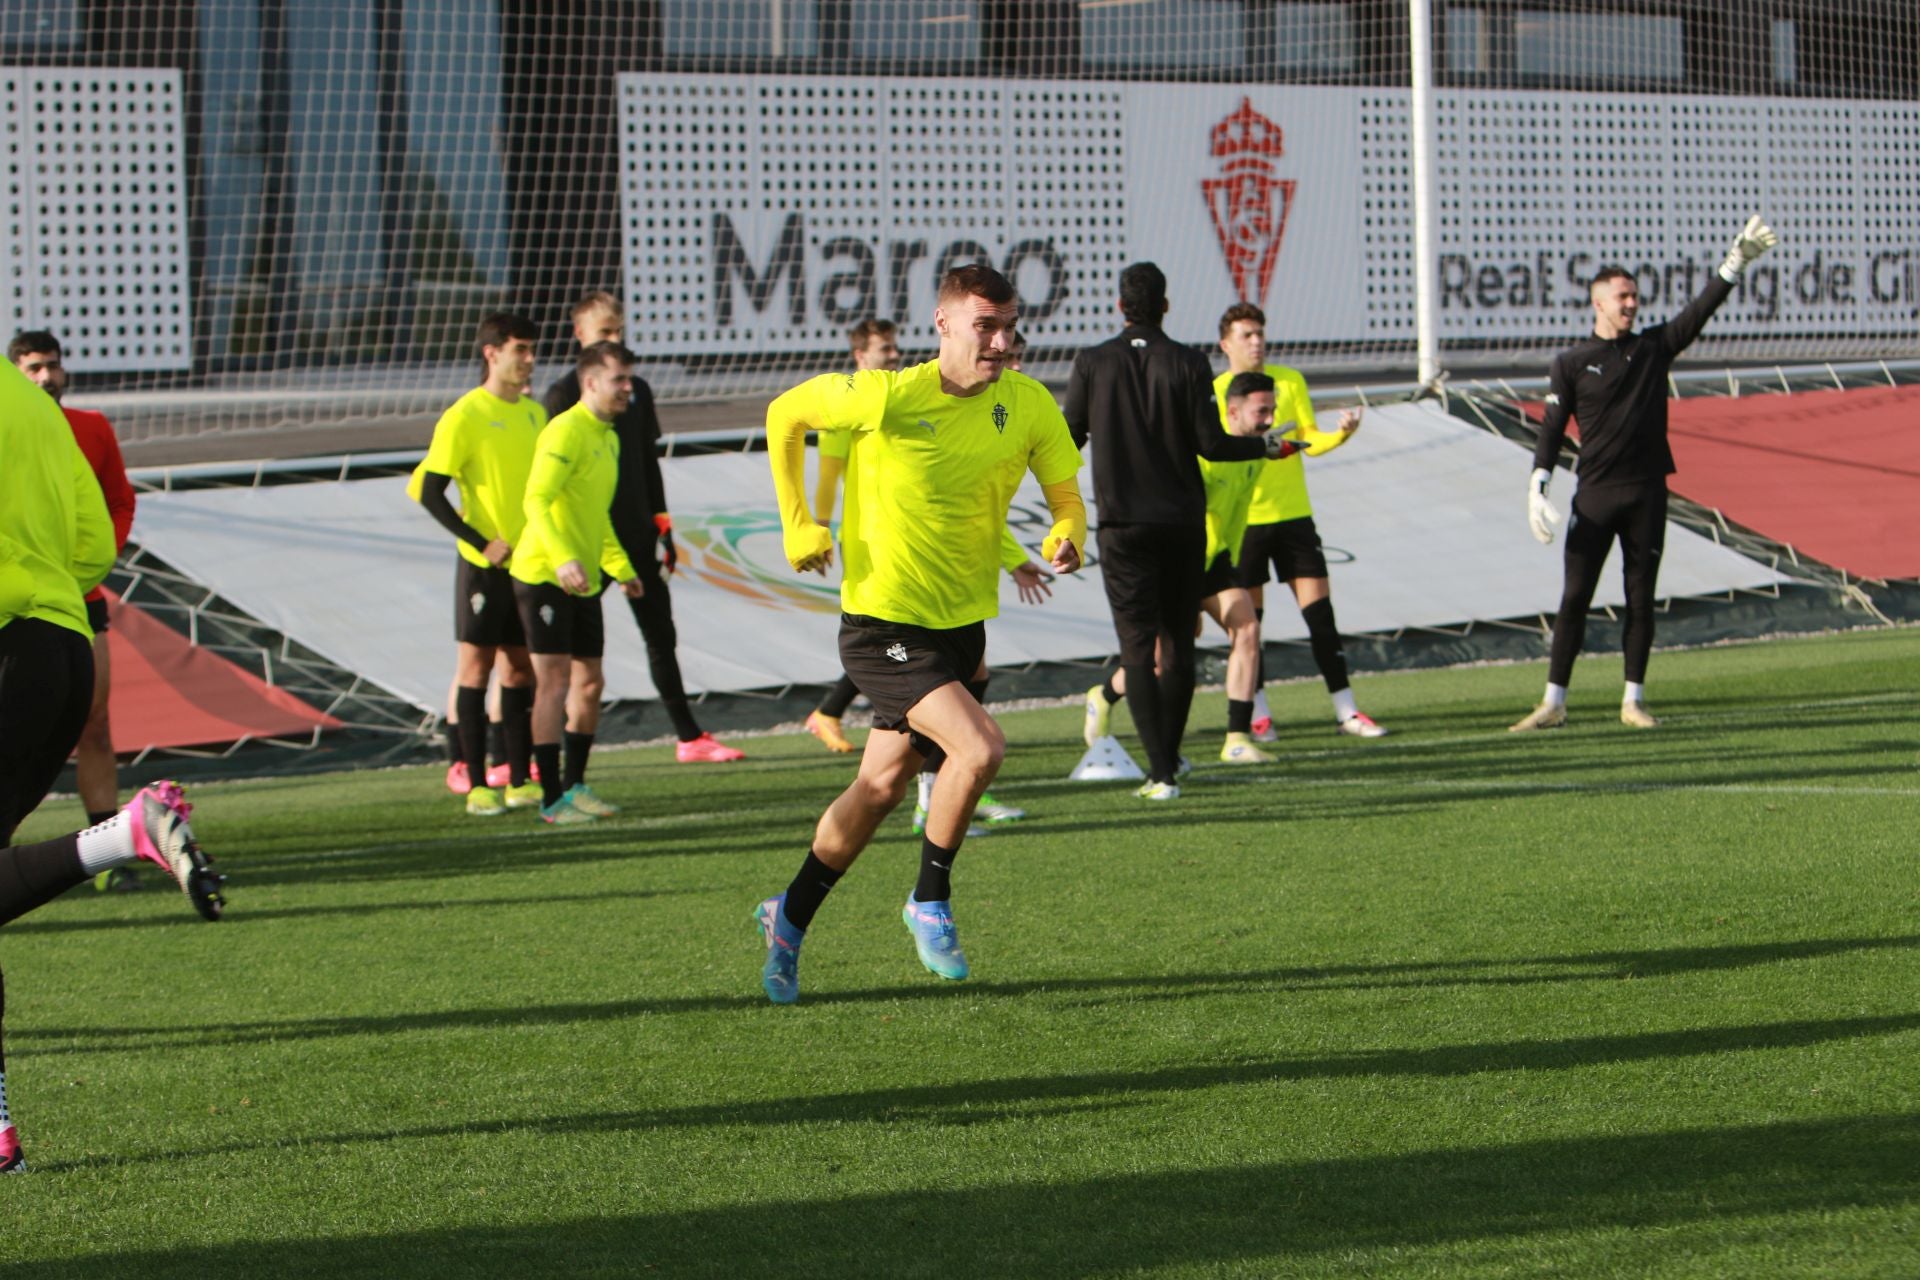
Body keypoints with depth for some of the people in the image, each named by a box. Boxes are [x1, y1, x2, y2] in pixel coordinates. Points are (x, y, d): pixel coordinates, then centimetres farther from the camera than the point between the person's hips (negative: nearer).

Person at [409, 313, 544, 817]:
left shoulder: (534, 413, 10)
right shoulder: (464, 417, -11)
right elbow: (429, 494, -13)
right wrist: (482, 543, -16)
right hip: (483, 566, -6)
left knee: (522, 666, 9)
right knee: (477, 664, -1)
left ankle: (520, 781, 15)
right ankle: (477, 785, 3)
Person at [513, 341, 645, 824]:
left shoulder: (609, 437, 16)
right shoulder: (566, 431, -14)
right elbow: (536, 502, -24)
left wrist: (622, 569, 24)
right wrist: (563, 559, -35)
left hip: (584, 582, 9)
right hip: (543, 575, -9)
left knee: (590, 683, 11)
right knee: (554, 681, -8)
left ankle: (575, 785, 23)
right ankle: (552, 800, -6)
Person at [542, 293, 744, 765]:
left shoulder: (637, 390, 12)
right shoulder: (565, 394, -5)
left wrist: (662, 527, 13)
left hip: (637, 534, 6)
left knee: (661, 635, 9)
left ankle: (690, 738, 15)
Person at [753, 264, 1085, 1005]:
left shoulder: (1029, 406, -5)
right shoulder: (888, 397, -16)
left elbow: (1065, 493, 5)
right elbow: (784, 416, -1)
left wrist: (1066, 538, -18)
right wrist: (798, 524, -4)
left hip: (962, 623, 6)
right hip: (882, 619, -5)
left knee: (882, 787, 15)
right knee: (979, 747, -23)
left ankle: (790, 917, 35)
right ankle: (930, 901, -2)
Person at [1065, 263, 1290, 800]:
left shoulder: (1093, 363, -4)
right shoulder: (1187, 363, -5)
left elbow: (1068, 438, 0)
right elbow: (1210, 443, -7)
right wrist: (1264, 446, 9)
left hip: (1123, 525, -1)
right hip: (1183, 523, 1)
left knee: (1137, 648, -3)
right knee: (1179, 644, 13)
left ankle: (1160, 772, -13)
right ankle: (1168, 759, 20)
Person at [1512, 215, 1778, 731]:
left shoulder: (1654, 347, 9)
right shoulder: (1570, 363, 3)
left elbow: (1702, 308, 0)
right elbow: (1552, 432, 1)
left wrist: (1736, 261, -12)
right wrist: (1536, 491, -9)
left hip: (1647, 493, 2)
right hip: (1595, 494, -2)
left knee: (1641, 598, 4)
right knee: (1575, 597, -3)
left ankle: (1633, 701, 11)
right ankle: (1553, 703, 0)